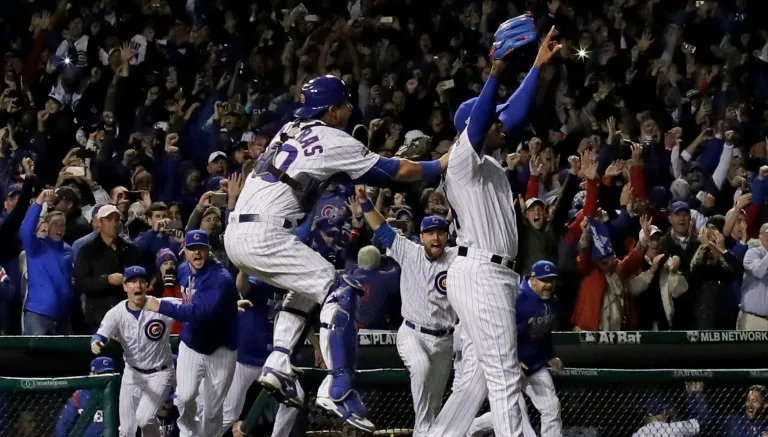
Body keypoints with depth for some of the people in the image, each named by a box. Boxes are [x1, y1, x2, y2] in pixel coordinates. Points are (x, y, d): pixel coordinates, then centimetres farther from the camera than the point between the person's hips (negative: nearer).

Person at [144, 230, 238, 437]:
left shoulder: (221, 279, -24)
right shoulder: (183, 270, 1)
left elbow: (200, 312, -37)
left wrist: (161, 306, -34)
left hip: (219, 350, -4)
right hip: (191, 344, 4)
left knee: (213, 411, 3)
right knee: (184, 397, -15)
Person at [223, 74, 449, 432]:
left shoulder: (290, 131, 19)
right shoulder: (333, 140, -3)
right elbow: (397, 171, 1)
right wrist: (444, 164, 13)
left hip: (235, 234, 9)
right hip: (265, 234, -9)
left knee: (306, 285, 27)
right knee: (339, 292, -7)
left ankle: (278, 363, 10)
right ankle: (338, 390, -17)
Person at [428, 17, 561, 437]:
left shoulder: (489, 163, 18)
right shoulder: (463, 159, -8)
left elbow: (513, 114, 20)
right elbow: (479, 118, -25)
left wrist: (538, 65, 17)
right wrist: (496, 71, -37)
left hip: (495, 276, 10)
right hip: (480, 273, -10)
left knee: (482, 375, 14)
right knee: (504, 377, -12)